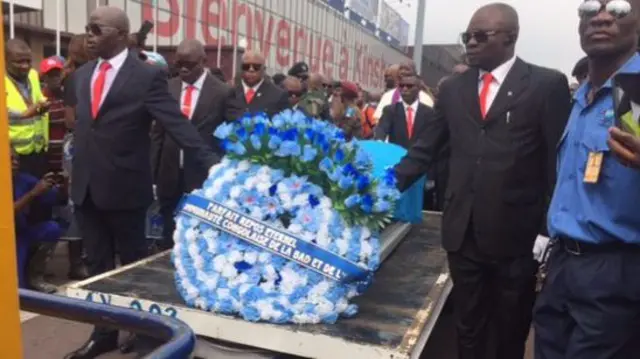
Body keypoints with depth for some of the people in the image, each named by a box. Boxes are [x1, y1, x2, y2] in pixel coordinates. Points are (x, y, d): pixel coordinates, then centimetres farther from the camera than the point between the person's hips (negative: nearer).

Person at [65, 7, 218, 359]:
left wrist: (212, 163, -27)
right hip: (85, 187, 6)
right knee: (99, 266, 16)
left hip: (124, 187, -5)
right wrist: (75, 171, 15)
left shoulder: (148, 75, -10)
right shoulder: (82, 75, 11)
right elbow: (83, 126, 16)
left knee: (133, 264, 12)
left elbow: (178, 124, -17)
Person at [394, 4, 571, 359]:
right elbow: (425, 149, 6)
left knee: (510, 330, 16)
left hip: (517, 233, -2)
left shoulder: (547, 84, -4)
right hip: (463, 230, 3)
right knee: (468, 326, 16)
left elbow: (558, 159, -4)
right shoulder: (453, 88, 7)